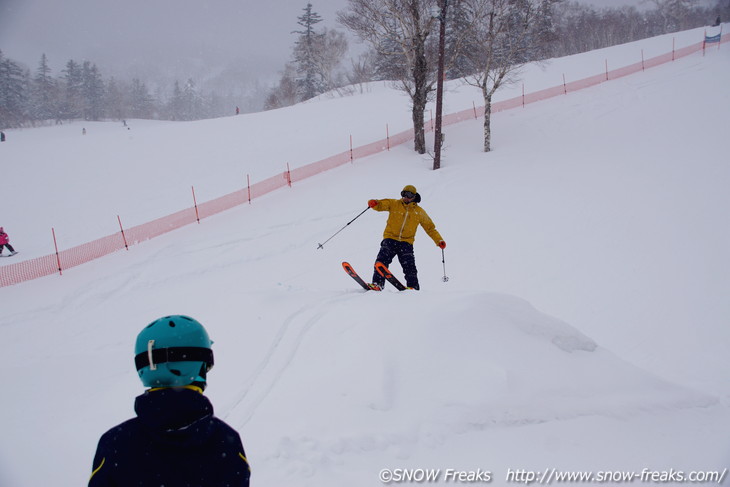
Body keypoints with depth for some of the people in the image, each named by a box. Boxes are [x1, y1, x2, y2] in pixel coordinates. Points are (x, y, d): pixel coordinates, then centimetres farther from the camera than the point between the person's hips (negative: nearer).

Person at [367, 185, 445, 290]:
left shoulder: (419, 212, 13)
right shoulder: (394, 204, 11)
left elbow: (430, 228, 18)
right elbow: (381, 205, -2)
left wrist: (439, 241, 10)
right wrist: (374, 203, -27)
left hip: (406, 242, 0)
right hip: (390, 238, 0)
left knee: (409, 265, -15)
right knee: (382, 260, -19)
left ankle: (413, 287, -10)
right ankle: (377, 284, -21)